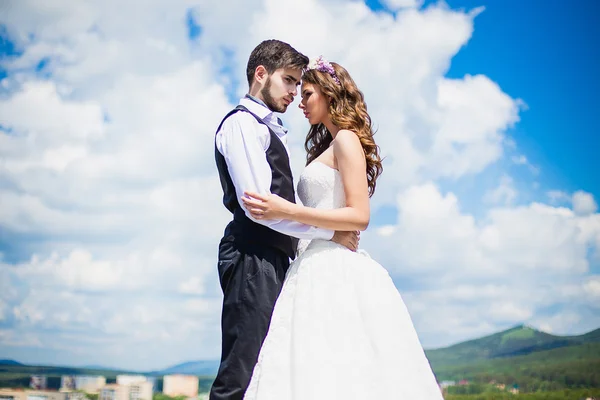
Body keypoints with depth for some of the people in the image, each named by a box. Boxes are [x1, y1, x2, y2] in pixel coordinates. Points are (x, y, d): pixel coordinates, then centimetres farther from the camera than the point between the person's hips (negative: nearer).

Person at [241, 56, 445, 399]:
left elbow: (359, 216, -14)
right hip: (319, 267, 9)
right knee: (316, 370, 2)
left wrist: (288, 211, -17)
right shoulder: (328, 145, 23)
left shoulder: (347, 140, -4)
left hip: (337, 270, -9)